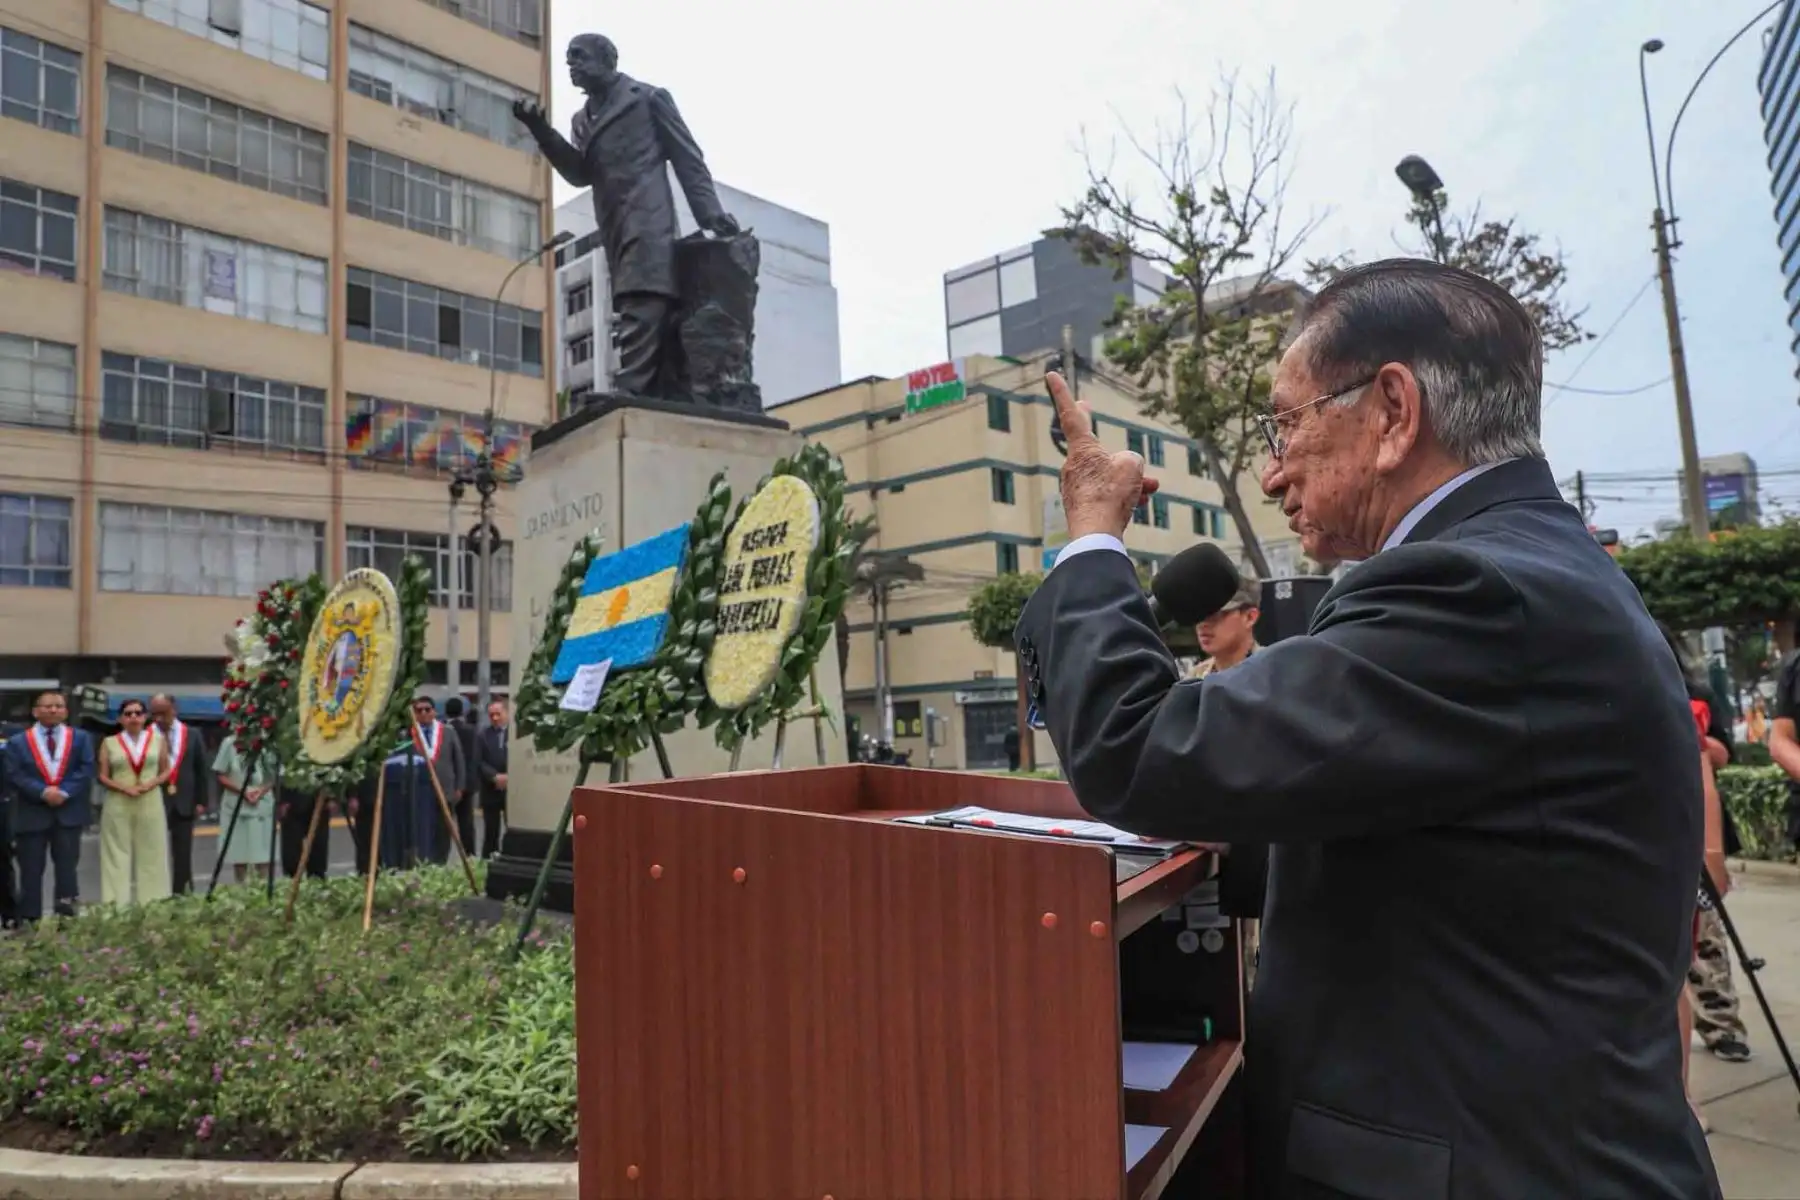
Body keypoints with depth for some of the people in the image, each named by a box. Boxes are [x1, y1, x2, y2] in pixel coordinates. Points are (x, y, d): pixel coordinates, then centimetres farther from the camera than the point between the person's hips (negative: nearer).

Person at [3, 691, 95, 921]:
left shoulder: (80, 738, 7)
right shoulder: (17, 741, 4)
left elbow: (86, 770, -2)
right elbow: (15, 775, -5)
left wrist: (64, 792, -15)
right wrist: (42, 792, -18)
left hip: (69, 812, 0)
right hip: (31, 814, 0)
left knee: (67, 867, 2)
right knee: (31, 871, 4)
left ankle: (66, 919, 7)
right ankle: (30, 921, 11)